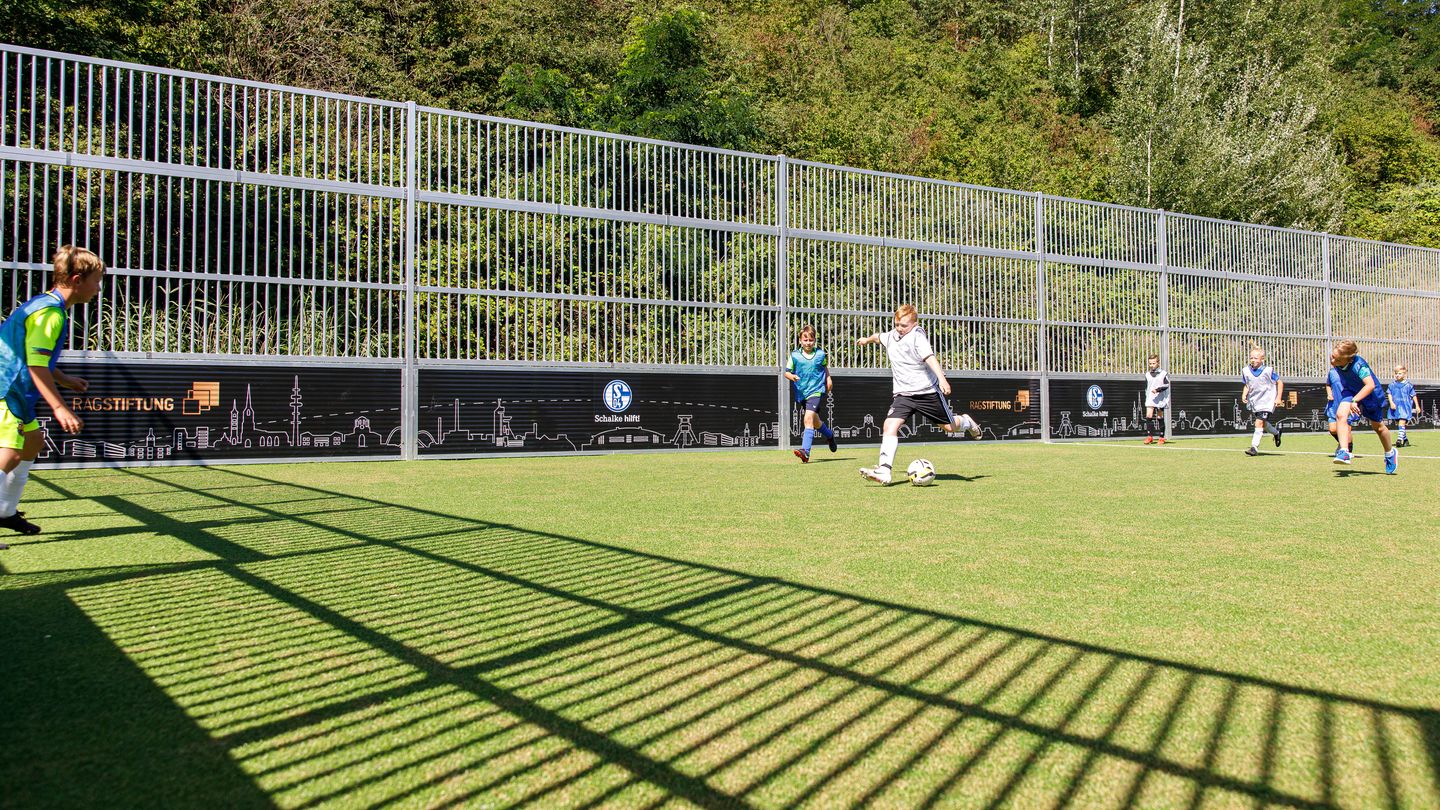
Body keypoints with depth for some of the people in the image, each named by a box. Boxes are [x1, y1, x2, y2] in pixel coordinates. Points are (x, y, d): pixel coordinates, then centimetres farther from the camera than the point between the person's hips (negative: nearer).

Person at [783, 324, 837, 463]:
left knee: (809, 417, -23)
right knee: (815, 421, 19)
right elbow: (786, 372, 1)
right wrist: (791, 376, -19)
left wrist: (828, 379, 12)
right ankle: (829, 434, 51)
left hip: (816, 390, -3)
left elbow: (825, 366, 21)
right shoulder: (795, 355, -1)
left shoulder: (820, 354, 1)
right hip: (801, 392, 3)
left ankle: (805, 451, -30)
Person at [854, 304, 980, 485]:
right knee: (890, 425, -17)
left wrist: (942, 378, -43)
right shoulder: (891, 336, 7)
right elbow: (879, 336, 31)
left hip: (928, 391, -5)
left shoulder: (917, 336, -14)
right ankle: (884, 471, -23)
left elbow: (930, 357, -29)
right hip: (903, 394, 5)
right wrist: (867, 339, 52)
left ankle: (965, 422, 46)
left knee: (949, 427, 9)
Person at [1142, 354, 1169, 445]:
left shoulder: (1163, 373, -2)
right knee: (1148, 416, -11)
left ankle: (1161, 437, 11)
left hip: (1160, 399, -3)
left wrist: (1158, 389, -21)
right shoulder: (1147, 374, 11)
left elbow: (1167, 385, -8)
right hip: (1150, 399, 3)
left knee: (1160, 417, 3)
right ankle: (1150, 437, -9)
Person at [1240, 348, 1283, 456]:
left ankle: (1254, 447, -13)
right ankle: (1276, 432, 47)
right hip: (1253, 402, 6)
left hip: (1266, 401, -5)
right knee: (1263, 423, 17)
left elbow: (1280, 382, -1)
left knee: (1259, 423, -15)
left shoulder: (1268, 371, -12)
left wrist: (1278, 398, -6)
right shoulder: (1246, 371, 0)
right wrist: (1244, 394, -5)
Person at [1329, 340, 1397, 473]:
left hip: (1370, 394, -4)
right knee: (1340, 414, -25)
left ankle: (1390, 453, 42)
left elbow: (1370, 385, -50)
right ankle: (1344, 452, -27)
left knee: (1378, 426, 14)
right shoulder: (1334, 362, -21)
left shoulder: (1358, 365, -39)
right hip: (1351, 391, 4)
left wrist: (1354, 401, -57)